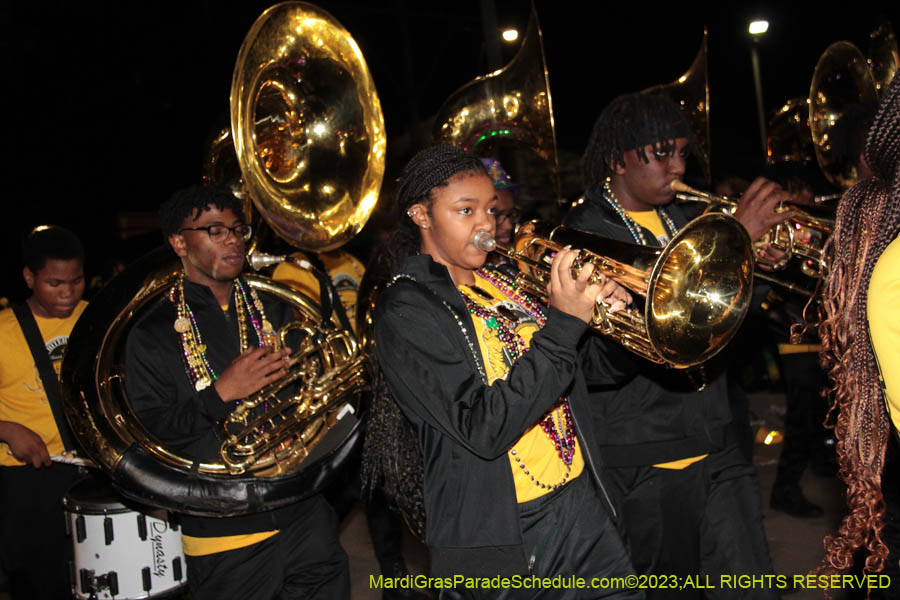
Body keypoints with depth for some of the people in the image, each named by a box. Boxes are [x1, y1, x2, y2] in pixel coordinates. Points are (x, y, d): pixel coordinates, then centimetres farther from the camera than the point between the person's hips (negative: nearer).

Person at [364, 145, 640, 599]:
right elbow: (483, 429, -24)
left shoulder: (508, 281, 8)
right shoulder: (406, 312, -13)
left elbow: (594, 370, 14)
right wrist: (563, 323, -24)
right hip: (505, 536, -6)